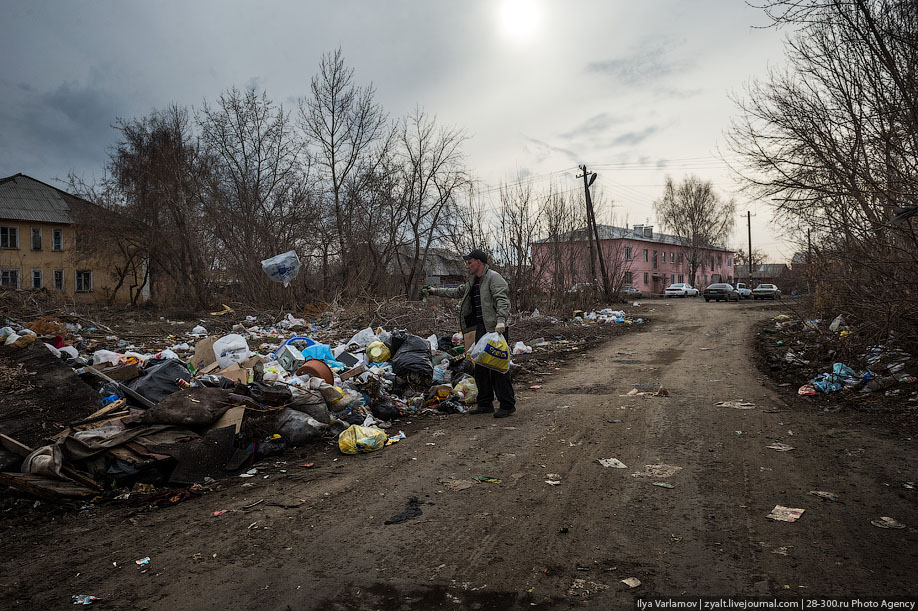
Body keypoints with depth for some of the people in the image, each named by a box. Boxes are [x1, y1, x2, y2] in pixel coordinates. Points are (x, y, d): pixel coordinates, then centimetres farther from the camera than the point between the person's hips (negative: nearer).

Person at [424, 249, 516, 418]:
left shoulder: (493, 278, -8)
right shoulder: (473, 281, 20)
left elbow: (502, 300, -20)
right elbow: (456, 292, 35)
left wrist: (501, 320, -33)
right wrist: (435, 291, 35)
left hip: (495, 328, -9)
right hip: (481, 328, 10)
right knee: (480, 367, 12)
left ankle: (507, 405, -2)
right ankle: (485, 404, 22)